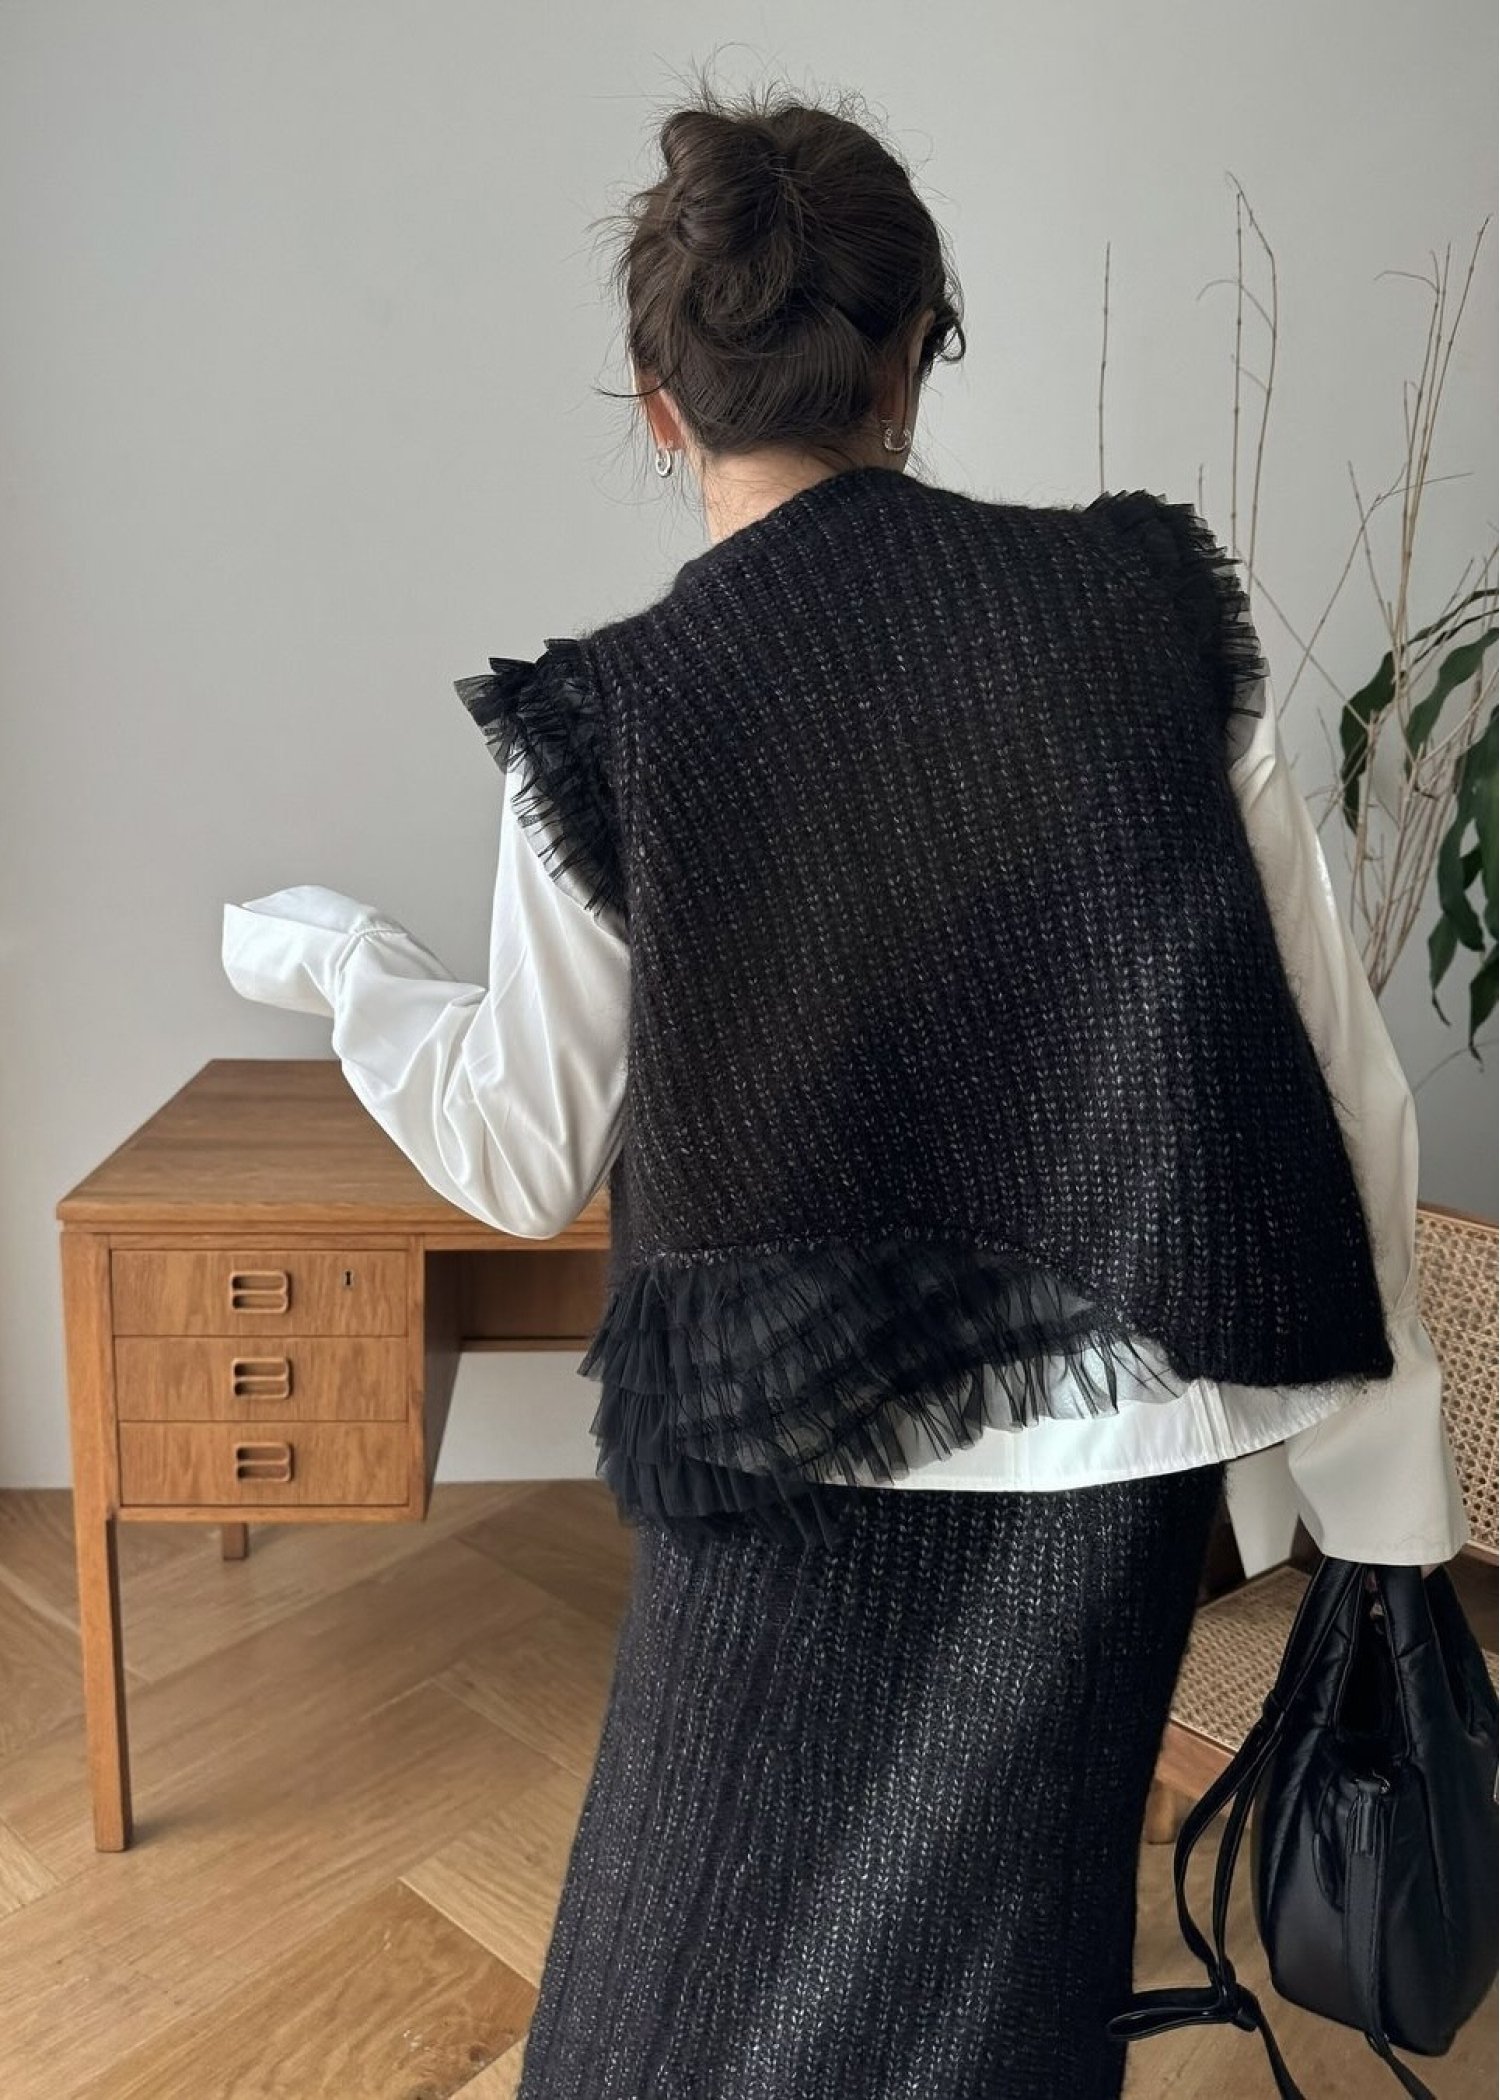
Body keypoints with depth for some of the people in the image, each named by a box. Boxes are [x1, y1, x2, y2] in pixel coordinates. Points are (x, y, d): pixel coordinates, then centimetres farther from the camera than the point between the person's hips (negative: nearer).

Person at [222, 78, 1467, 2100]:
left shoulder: (608, 724, -12)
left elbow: (525, 1155, -1)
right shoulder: (1156, 607, -7)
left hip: (803, 1471, -2)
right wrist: (1386, 1477, 8)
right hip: (1117, 1445, 3)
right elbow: (1335, 1066, -4)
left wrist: (339, 957, 17)